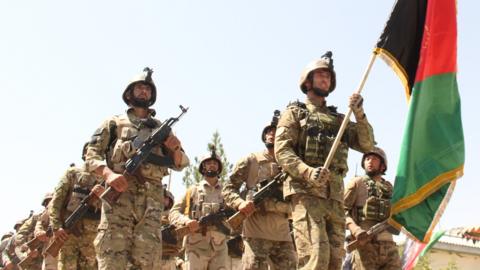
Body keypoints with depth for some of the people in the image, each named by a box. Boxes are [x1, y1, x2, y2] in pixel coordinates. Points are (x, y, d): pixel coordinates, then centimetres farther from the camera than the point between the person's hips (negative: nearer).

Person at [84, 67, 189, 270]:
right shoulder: (114, 123, 19)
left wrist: (176, 149, -2)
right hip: (119, 191, -2)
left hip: (152, 195, 2)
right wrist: (108, 174, -12)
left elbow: (179, 164, 22)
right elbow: (91, 155, 9)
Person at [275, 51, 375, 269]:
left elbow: (366, 144, 13)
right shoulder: (295, 113, 9)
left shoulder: (338, 118, 23)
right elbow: (282, 151, -5)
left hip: (335, 195, 6)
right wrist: (308, 172, -22)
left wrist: (359, 114, -2)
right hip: (306, 192, -6)